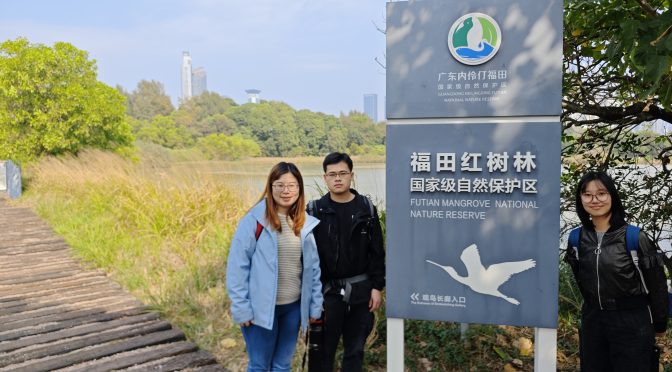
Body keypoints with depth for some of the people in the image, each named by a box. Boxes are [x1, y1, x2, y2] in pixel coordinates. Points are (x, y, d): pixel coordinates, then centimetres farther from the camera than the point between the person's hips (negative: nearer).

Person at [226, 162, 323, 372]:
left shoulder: (306, 224, 2)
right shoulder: (254, 221, -11)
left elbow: (313, 268, 7)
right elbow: (237, 266, -11)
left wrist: (315, 305, 6)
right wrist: (241, 308, -12)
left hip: (294, 307, 4)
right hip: (262, 308, -4)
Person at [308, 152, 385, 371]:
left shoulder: (366, 209, 2)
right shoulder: (315, 210, -2)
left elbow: (376, 252, 3)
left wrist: (377, 287, -1)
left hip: (360, 291, 1)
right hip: (327, 291, -1)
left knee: (355, 349, 12)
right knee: (323, 349, 8)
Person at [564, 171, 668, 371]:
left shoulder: (635, 238, -14)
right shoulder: (577, 239, -1)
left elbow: (657, 284, -6)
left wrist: (660, 324, 1)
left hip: (632, 324, -4)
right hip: (592, 321, 4)